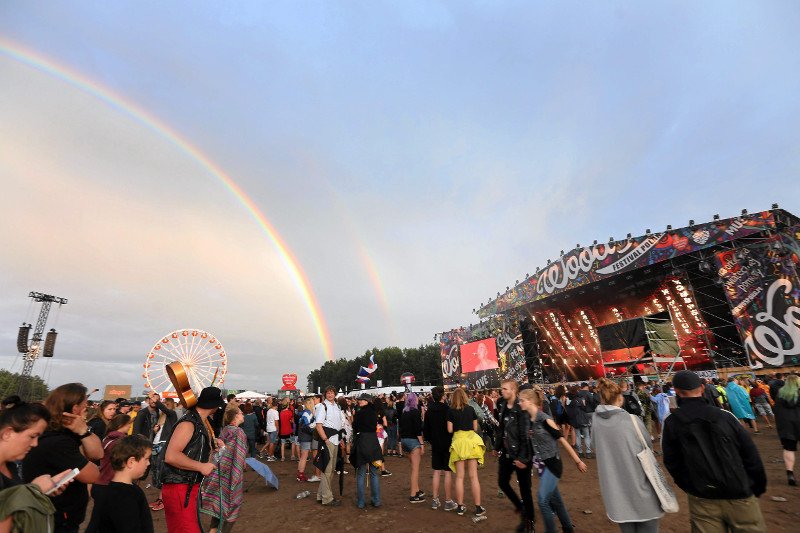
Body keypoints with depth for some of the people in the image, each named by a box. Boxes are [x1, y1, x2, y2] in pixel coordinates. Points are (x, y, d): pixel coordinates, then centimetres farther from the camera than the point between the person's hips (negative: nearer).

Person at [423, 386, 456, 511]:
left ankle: (435, 500, 16)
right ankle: (448, 501, 9)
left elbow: (425, 429, 7)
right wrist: (453, 441, 0)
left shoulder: (429, 411, 1)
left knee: (436, 472, 12)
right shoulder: (447, 409, -15)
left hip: (435, 445, 5)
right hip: (447, 444, -5)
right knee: (448, 472, 3)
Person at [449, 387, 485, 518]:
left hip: (458, 441, -1)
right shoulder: (470, 409, 1)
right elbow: (475, 428, 6)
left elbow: (450, 430, -3)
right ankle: (478, 508, 10)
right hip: (471, 441, 1)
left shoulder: (451, 411, -3)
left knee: (459, 476, 8)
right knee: (473, 476, 6)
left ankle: (460, 507, 14)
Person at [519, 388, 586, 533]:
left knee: (542, 499, -10)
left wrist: (578, 461, -10)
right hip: (541, 464, 7)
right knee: (554, 499, 18)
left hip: (552, 464, -7)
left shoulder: (545, 419, -21)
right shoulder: (529, 421, 0)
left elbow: (562, 440, -15)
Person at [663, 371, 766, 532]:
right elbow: (751, 456, -2)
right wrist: (759, 487, 14)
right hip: (740, 498, 1)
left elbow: (672, 463, -2)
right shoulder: (724, 416, -9)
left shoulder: (671, 423, -9)